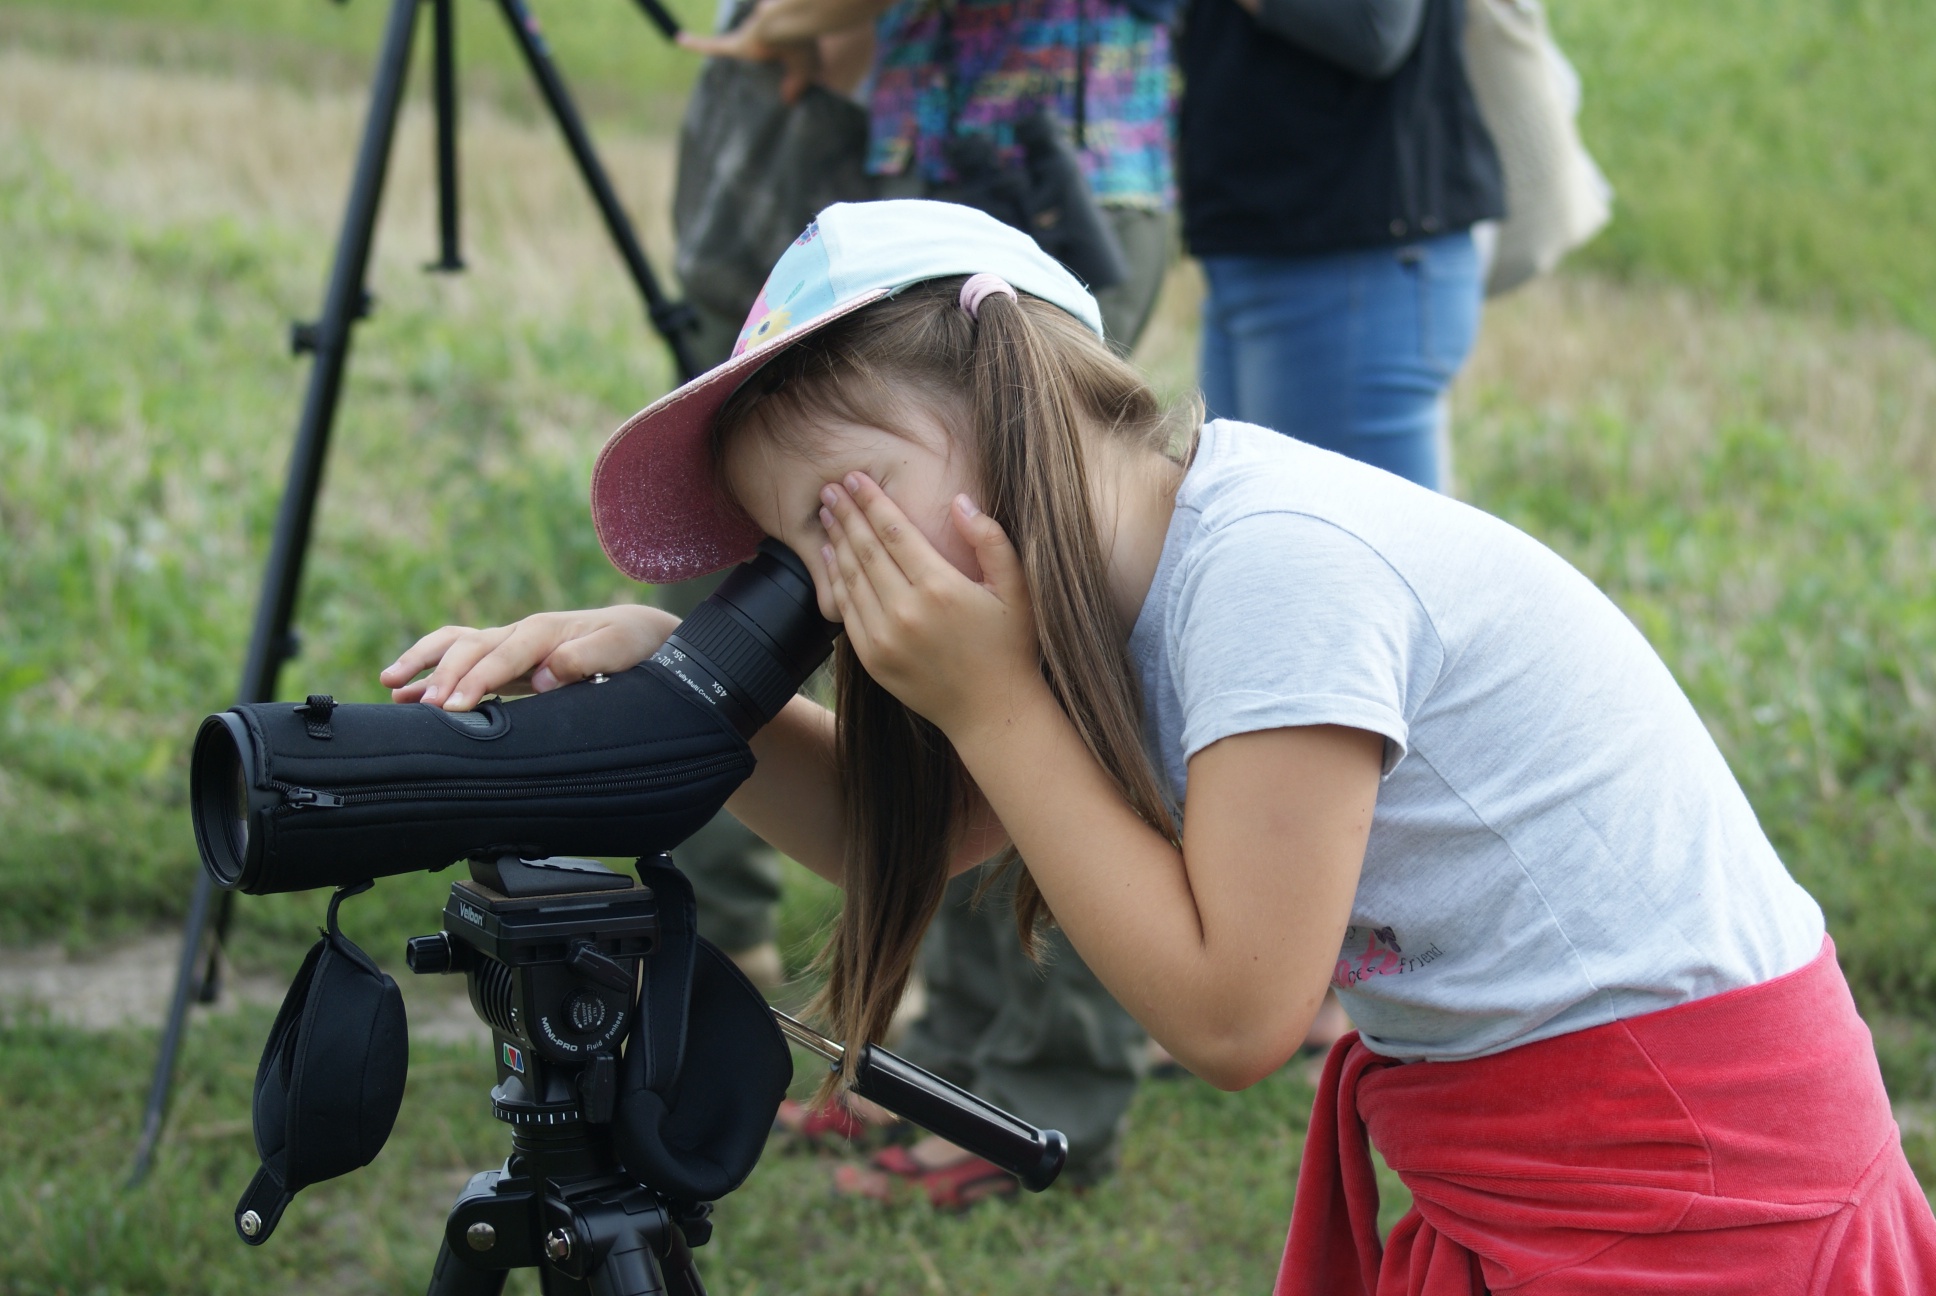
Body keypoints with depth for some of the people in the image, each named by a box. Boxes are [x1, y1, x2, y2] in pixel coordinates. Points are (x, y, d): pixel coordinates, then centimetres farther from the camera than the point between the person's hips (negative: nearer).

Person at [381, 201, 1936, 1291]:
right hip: (1494, 1164, 8)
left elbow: (1228, 1009, -22)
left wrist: (989, 701, -18)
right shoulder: (1133, 578, 3)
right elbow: (905, 829, 9)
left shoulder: (1280, 561, -23)